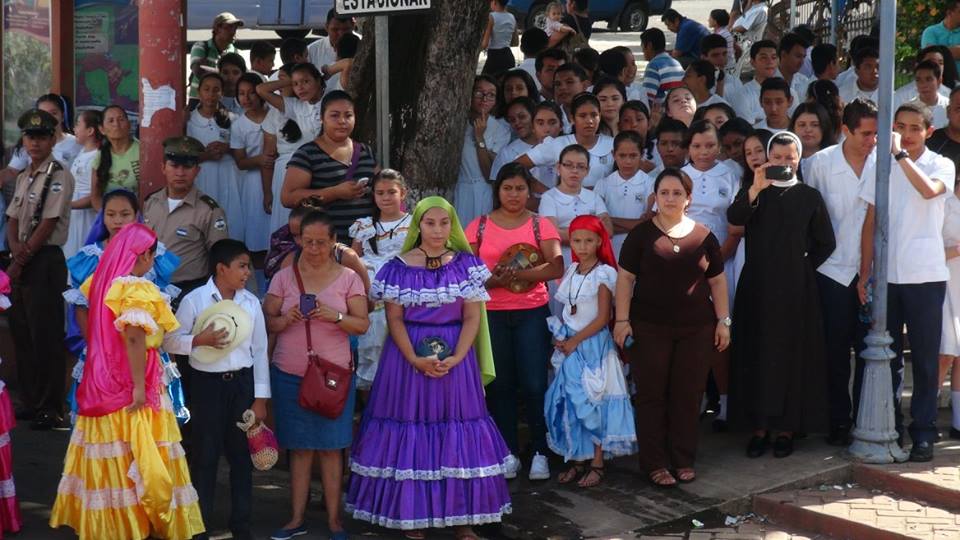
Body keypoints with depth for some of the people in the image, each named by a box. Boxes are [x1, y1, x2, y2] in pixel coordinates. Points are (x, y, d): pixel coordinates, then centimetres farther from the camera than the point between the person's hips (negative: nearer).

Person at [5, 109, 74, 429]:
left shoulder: (59, 177, -10)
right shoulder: (23, 177, 15)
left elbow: (47, 225, -14)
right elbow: (13, 220, 12)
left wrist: (20, 261, -11)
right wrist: (15, 248, -8)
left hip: (45, 262, -8)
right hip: (20, 262, 8)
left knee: (46, 337, -5)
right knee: (21, 334, 13)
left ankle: (50, 409, 3)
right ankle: (30, 402, 23)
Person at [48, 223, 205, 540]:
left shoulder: (103, 281, 9)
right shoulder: (137, 290, -15)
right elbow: (134, 337, -25)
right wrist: (139, 386, -24)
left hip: (100, 380, 8)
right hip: (128, 385, -8)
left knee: (108, 456, 13)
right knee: (135, 457, 0)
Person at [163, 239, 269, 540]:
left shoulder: (251, 303, 2)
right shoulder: (194, 300, -6)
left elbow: (260, 351, 5)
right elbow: (170, 341, -2)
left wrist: (260, 397, 2)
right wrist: (200, 339, -20)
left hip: (242, 382, 3)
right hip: (207, 383, -3)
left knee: (241, 454, 10)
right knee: (205, 455, 4)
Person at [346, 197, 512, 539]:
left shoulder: (466, 265, 1)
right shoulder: (399, 268, -2)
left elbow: (472, 318, -1)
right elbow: (394, 319, -4)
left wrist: (455, 358, -14)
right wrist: (415, 359, -16)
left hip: (457, 356, 1)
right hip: (407, 355, -1)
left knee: (458, 430, 4)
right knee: (410, 429, 2)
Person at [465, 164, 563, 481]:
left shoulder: (540, 225, 3)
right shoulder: (479, 226, 6)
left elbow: (556, 267, -10)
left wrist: (517, 274, -19)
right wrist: (492, 280, -17)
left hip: (532, 313, -1)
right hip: (491, 314, 1)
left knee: (534, 384, -3)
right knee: (499, 384, 6)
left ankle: (540, 452, 10)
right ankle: (509, 452, 16)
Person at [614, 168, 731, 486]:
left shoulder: (703, 236, 6)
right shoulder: (641, 234, 1)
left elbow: (717, 281, 11)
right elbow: (625, 278, -1)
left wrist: (723, 321, 6)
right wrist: (622, 320, -8)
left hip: (696, 329, 2)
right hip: (649, 328, -2)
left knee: (688, 395, 6)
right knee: (652, 395, 2)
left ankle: (684, 460, 17)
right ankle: (655, 464, 9)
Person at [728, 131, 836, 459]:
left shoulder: (809, 196, 6)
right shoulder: (754, 191, 7)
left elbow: (825, 244, 10)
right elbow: (734, 218, -15)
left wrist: (804, 268, 4)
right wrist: (756, 189, -27)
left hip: (795, 287, 0)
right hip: (757, 284, 1)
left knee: (791, 354, 1)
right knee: (756, 353, 1)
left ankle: (787, 428, 9)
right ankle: (759, 426, 7)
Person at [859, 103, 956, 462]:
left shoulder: (941, 165, 1)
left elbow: (929, 190, -23)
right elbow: (870, 224, 10)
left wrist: (900, 154, -20)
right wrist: (864, 273, 5)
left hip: (925, 275, -3)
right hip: (886, 276, 3)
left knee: (924, 358, 1)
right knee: (887, 356, 8)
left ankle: (923, 433, 8)